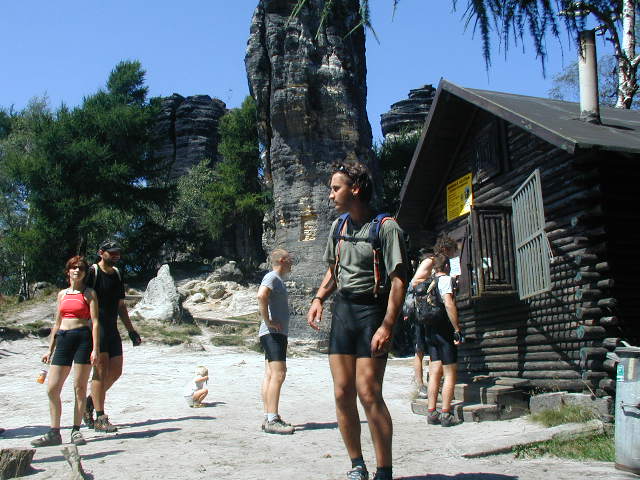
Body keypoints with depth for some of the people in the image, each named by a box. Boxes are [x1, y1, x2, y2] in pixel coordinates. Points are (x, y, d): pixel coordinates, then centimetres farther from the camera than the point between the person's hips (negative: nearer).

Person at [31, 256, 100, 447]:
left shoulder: (89, 293, 3)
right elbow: (57, 323, 21)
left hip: (83, 338, -4)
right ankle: (54, 433, 10)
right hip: (63, 339, 5)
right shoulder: (62, 294, 16)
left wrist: (95, 349, -12)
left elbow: (95, 322, -3)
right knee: (52, 389, 0)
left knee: (80, 388, -1)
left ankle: (76, 431, 10)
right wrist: (50, 350, 18)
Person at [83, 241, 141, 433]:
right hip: (95, 328, -7)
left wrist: (131, 330, 19)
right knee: (101, 370, -8)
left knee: (116, 371, 8)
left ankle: (90, 402, 27)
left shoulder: (117, 274, 15)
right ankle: (100, 419, -1)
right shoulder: (92, 272, -7)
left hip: (112, 329, 8)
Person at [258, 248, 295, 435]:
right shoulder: (272, 277, -9)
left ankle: (268, 418, 12)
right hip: (273, 333, -10)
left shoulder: (277, 279, 22)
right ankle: (272, 420, -16)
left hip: (277, 333, 10)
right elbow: (261, 296, -28)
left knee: (270, 375, 9)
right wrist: (268, 321, -22)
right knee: (278, 374, -15)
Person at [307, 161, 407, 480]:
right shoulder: (339, 226, 12)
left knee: (368, 393, -11)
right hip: (342, 310, 6)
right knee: (343, 393, 5)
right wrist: (318, 299, 8)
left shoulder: (386, 228, -9)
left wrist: (387, 327, -21)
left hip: (372, 310, -6)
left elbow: (398, 281, -14)